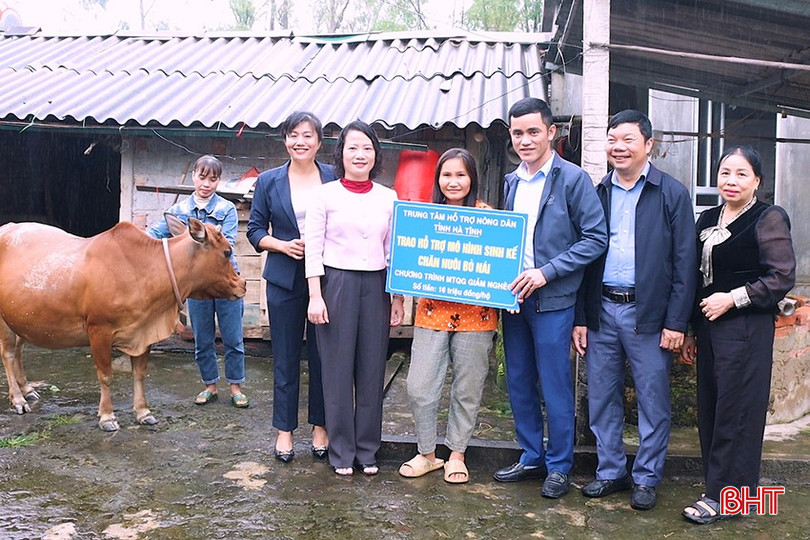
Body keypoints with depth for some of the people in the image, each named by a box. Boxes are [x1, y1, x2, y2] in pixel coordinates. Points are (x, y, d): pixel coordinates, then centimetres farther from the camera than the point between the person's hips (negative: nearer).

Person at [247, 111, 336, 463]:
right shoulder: (268, 181, 4)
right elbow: (256, 230, 5)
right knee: (285, 357, 7)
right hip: (284, 279, 1)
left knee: (322, 355, 7)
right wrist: (284, 245, -12)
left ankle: (320, 427, 22)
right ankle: (284, 430, 20)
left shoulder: (334, 179, 2)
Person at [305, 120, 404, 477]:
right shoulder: (325, 195, 1)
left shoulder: (388, 198, 9)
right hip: (336, 284, -3)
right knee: (338, 370, 2)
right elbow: (313, 249, -2)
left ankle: (367, 450, 20)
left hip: (376, 287, 3)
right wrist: (315, 296, -9)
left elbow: (394, 250, 11)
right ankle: (341, 451, 16)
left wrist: (398, 298, 7)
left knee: (372, 369, 7)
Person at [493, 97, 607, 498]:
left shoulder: (573, 179, -8)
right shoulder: (512, 182, 11)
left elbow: (596, 238, -11)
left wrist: (546, 272, -17)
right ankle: (531, 457, 29)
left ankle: (559, 466, 19)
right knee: (519, 384, 13)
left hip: (552, 300, -6)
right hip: (514, 297, 6)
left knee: (555, 388, 2)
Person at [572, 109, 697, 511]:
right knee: (601, 398, 10)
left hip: (648, 313, -4)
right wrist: (580, 318, 6)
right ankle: (611, 472, 25)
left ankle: (646, 478, 21)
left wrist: (676, 322, -9)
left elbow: (684, 262, -4)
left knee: (653, 401, 5)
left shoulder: (672, 194, -1)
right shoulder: (597, 194, 10)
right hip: (602, 310, 4)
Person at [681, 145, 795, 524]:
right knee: (709, 408, 9)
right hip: (709, 326, 7)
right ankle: (717, 484, 21)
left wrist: (732, 298, -15)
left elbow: (782, 278, -11)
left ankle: (725, 496, 7)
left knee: (735, 411, -2)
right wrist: (692, 331, 17)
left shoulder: (768, 219, -5)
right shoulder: (707, 220, 14)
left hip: (746, 328, -7)